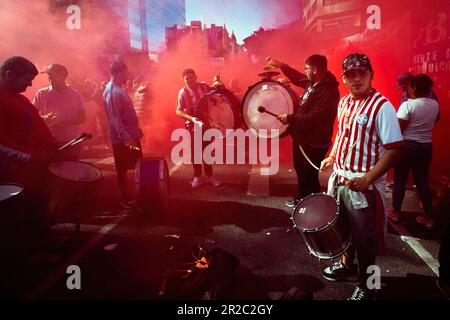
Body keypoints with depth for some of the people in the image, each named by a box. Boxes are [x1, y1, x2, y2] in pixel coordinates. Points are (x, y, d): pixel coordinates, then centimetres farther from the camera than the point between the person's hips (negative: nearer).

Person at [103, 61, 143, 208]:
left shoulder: (119, 89, 12)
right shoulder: (112, 92, -18)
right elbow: (115, 119, -24)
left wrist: (137, 130, 19)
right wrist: (125, 137, -29)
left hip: (131, 135, 10)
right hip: (122, 138, -10)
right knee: (123, 168, 2)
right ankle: (125, 198, 14)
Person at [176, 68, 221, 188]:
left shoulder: (204, 86, -1)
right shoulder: (183, 92, -7)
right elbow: (178, 111, -9)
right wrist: (191, 118, -23)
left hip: (207, 122, 2)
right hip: (193, 125, -1)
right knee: (195, 150, 4)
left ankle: (210, 175, 23)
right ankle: (197, 176, 17)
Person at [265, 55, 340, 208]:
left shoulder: (328, 91, -26)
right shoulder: (313, 82, 3)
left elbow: (313, 119, -31)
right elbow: (298, 78, 23)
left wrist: (290, 118, -23)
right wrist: (280, 65, 16)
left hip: (313, 144, -10)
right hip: (302, 138, 10)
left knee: (309, 177, 2)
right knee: (301, 171, 24)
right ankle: (302, 198, 44)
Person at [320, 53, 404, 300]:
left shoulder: (381, 106, -16)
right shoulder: (344, 102, 7)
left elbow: (394, 148, -19)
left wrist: (368, 179, -24)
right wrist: (332, 157, 9)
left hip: (364, 186, -7)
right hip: (339, 179, 7)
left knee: (364, 238, 8)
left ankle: (365, 286, 28)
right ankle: (348, 265, 47)